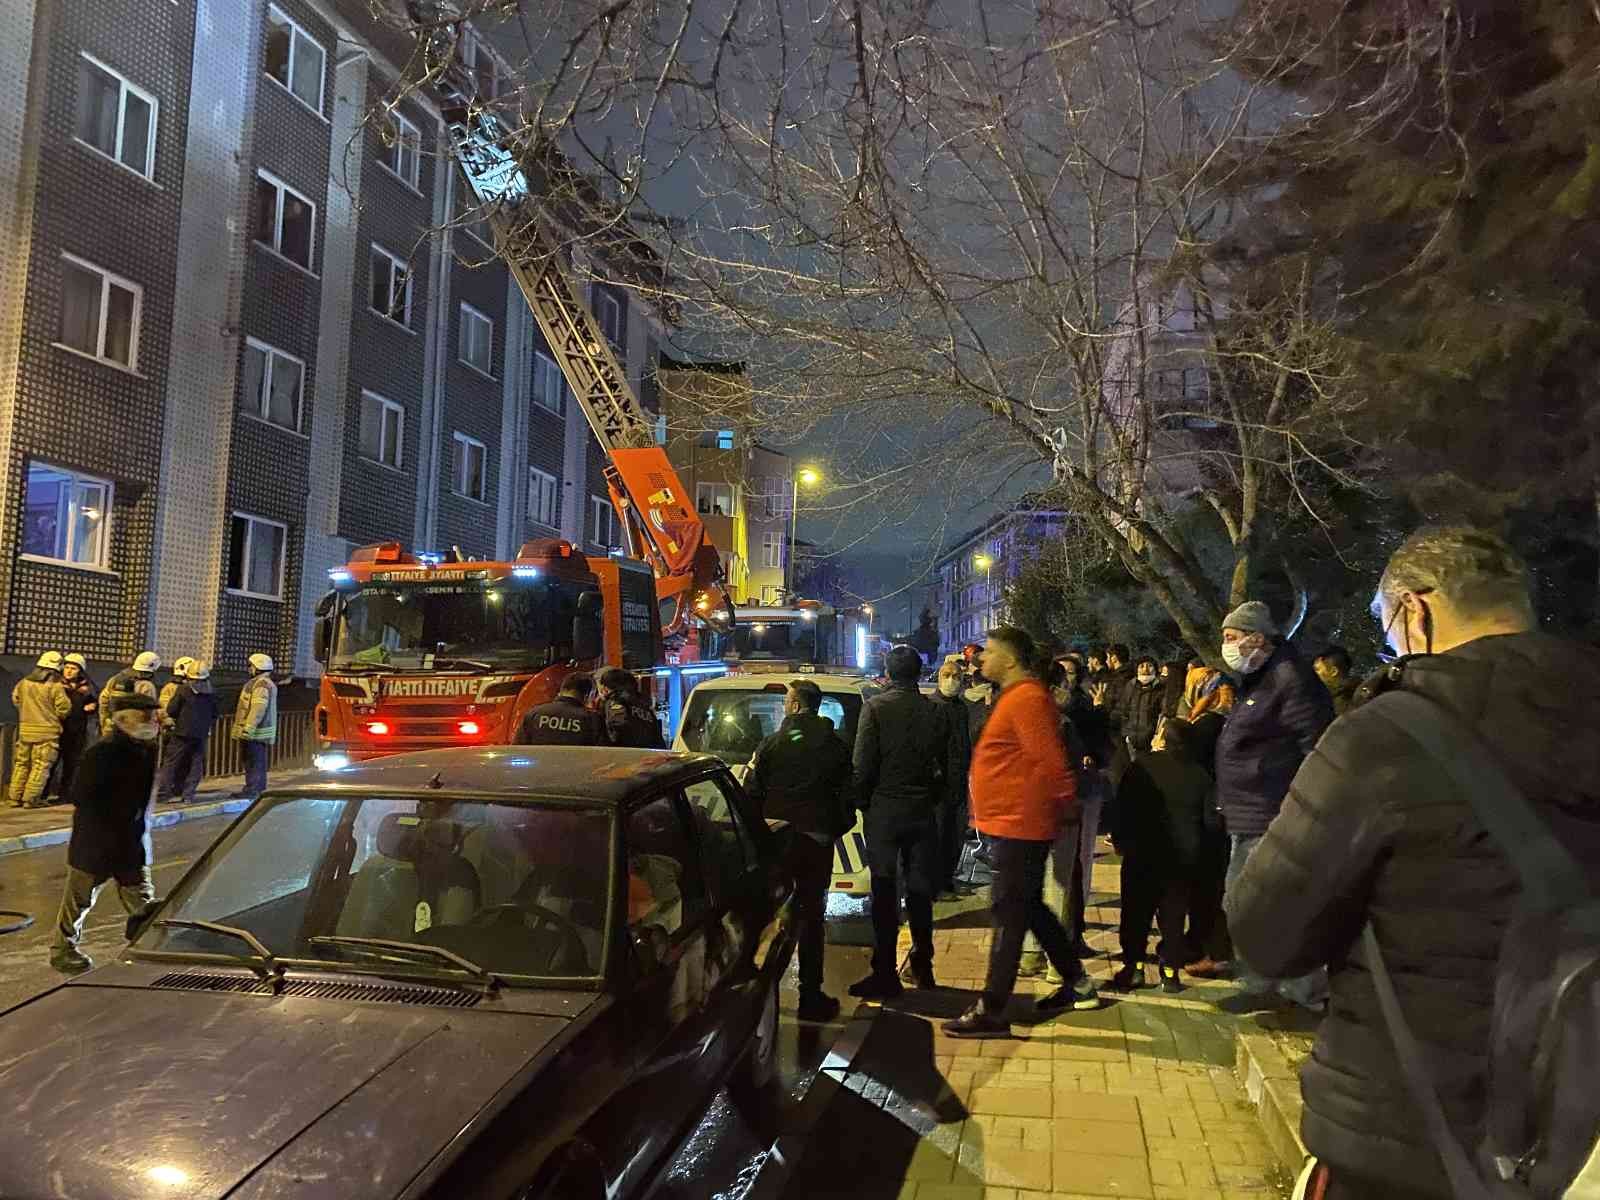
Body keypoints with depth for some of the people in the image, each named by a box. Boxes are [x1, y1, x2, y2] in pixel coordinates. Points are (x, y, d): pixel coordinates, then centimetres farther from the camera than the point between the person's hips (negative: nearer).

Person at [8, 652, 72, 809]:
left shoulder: (23, 682, 4)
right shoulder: (56, 687, -13)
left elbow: (15, 699, 20)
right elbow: (64, 710, -10)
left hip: (25, 729, 5)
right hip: (47, 731, -5)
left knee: (21, 764, 16)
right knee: (41, 766, 0)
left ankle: (16, 797, 17)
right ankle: (30, 799, -3)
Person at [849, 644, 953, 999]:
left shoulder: (875, 707, -9)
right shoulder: (935, 711, 2)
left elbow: (863, 764, -11)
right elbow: (944, 765, 6)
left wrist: (862, 802, 3)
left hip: (884, 809, -4)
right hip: (923, 810, 4)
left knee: (885, 892, 1)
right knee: (920, 890, 14)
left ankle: (885, 974, 2)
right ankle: (922, 966, 23)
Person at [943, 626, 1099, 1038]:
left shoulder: (1026, 699, -19)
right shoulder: (1018, 696, 14)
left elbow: (1051, 762, -24)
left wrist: (1066, 812, -17)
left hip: (1018, 825, -11)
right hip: (1014, 823, 11)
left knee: (1008, 914, -4)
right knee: (1028, 907, 19)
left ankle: (992, 1011, 2)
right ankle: (1078, 984, 32)